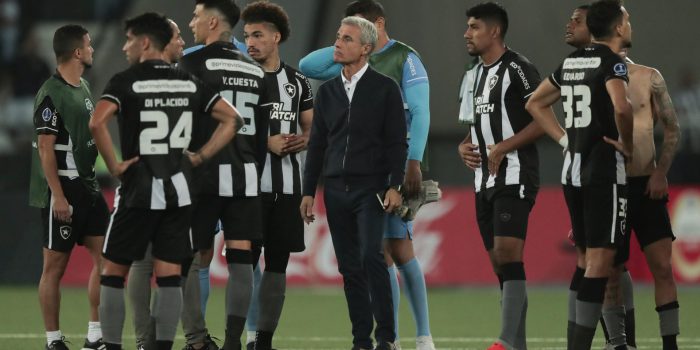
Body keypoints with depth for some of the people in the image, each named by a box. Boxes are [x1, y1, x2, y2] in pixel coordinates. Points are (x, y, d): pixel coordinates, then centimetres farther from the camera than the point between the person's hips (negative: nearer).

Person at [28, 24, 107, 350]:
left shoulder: (83, 89, 13)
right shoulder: (51, 94, -14)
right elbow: (45, 148, -16)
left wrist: (91, 184, 19)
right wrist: (58, 196, -19)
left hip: (87, 186, 9)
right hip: (62, 193, -9)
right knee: (55, 265, -2)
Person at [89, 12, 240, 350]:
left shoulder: (125, 82, -7)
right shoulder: (190, 83, 8)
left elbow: (97, 123, -22)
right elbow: (232, 118, 9)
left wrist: (113, 165, -11)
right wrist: (201, 156, 8)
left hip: (138, 192, -4)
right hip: (178, 192, 4)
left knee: (113, 272, 6)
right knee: (169, 276, 5)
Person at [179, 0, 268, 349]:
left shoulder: (194, 63, -5)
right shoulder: (255, 70, 14)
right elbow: (263, 134, 15)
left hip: (205, 177, -5)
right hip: (246, 177, 5)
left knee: (190, 261, 0)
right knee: (241, 261, 2)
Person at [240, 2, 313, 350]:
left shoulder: (297, 82, 13)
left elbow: (312, 126, 18)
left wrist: (305, 139, -5)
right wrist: (266, 143, -16)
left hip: (288, 186, 4)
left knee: (277, 263, 6)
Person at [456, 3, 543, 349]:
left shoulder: (518, 69, -10)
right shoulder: (476, 74, 18)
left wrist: (502, 148, -19)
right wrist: (465, 146, 6)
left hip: (514, 177, -9)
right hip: (484, 180, 9)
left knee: (508, 253, -17)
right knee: (499, 262, 7)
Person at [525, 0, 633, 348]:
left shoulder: (571, 62, 12)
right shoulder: (612, 62, -12)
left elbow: (535, 103, 22)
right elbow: (621, 108, -30)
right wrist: (627, 144, -13)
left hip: (572, 168, 8)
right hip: (604, 169, -8)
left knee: (593, 256, 15)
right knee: (600, 261, -8)